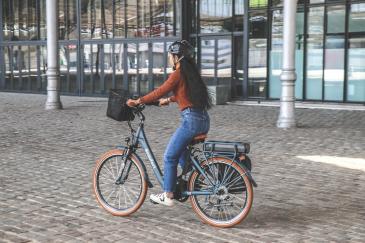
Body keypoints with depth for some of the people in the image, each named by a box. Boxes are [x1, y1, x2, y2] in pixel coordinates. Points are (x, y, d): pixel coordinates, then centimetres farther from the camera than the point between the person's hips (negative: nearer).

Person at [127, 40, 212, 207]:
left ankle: (167, 196, 9)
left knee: (170, 157, 3)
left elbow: (161, 91, -14)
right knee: (182, 155, 22)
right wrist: (168, 100, 43)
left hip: (191, 120, -9)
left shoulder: (178, 74, -9)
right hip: (203, 120, 9)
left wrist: (138, 101, -8)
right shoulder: (191, 72, 17)